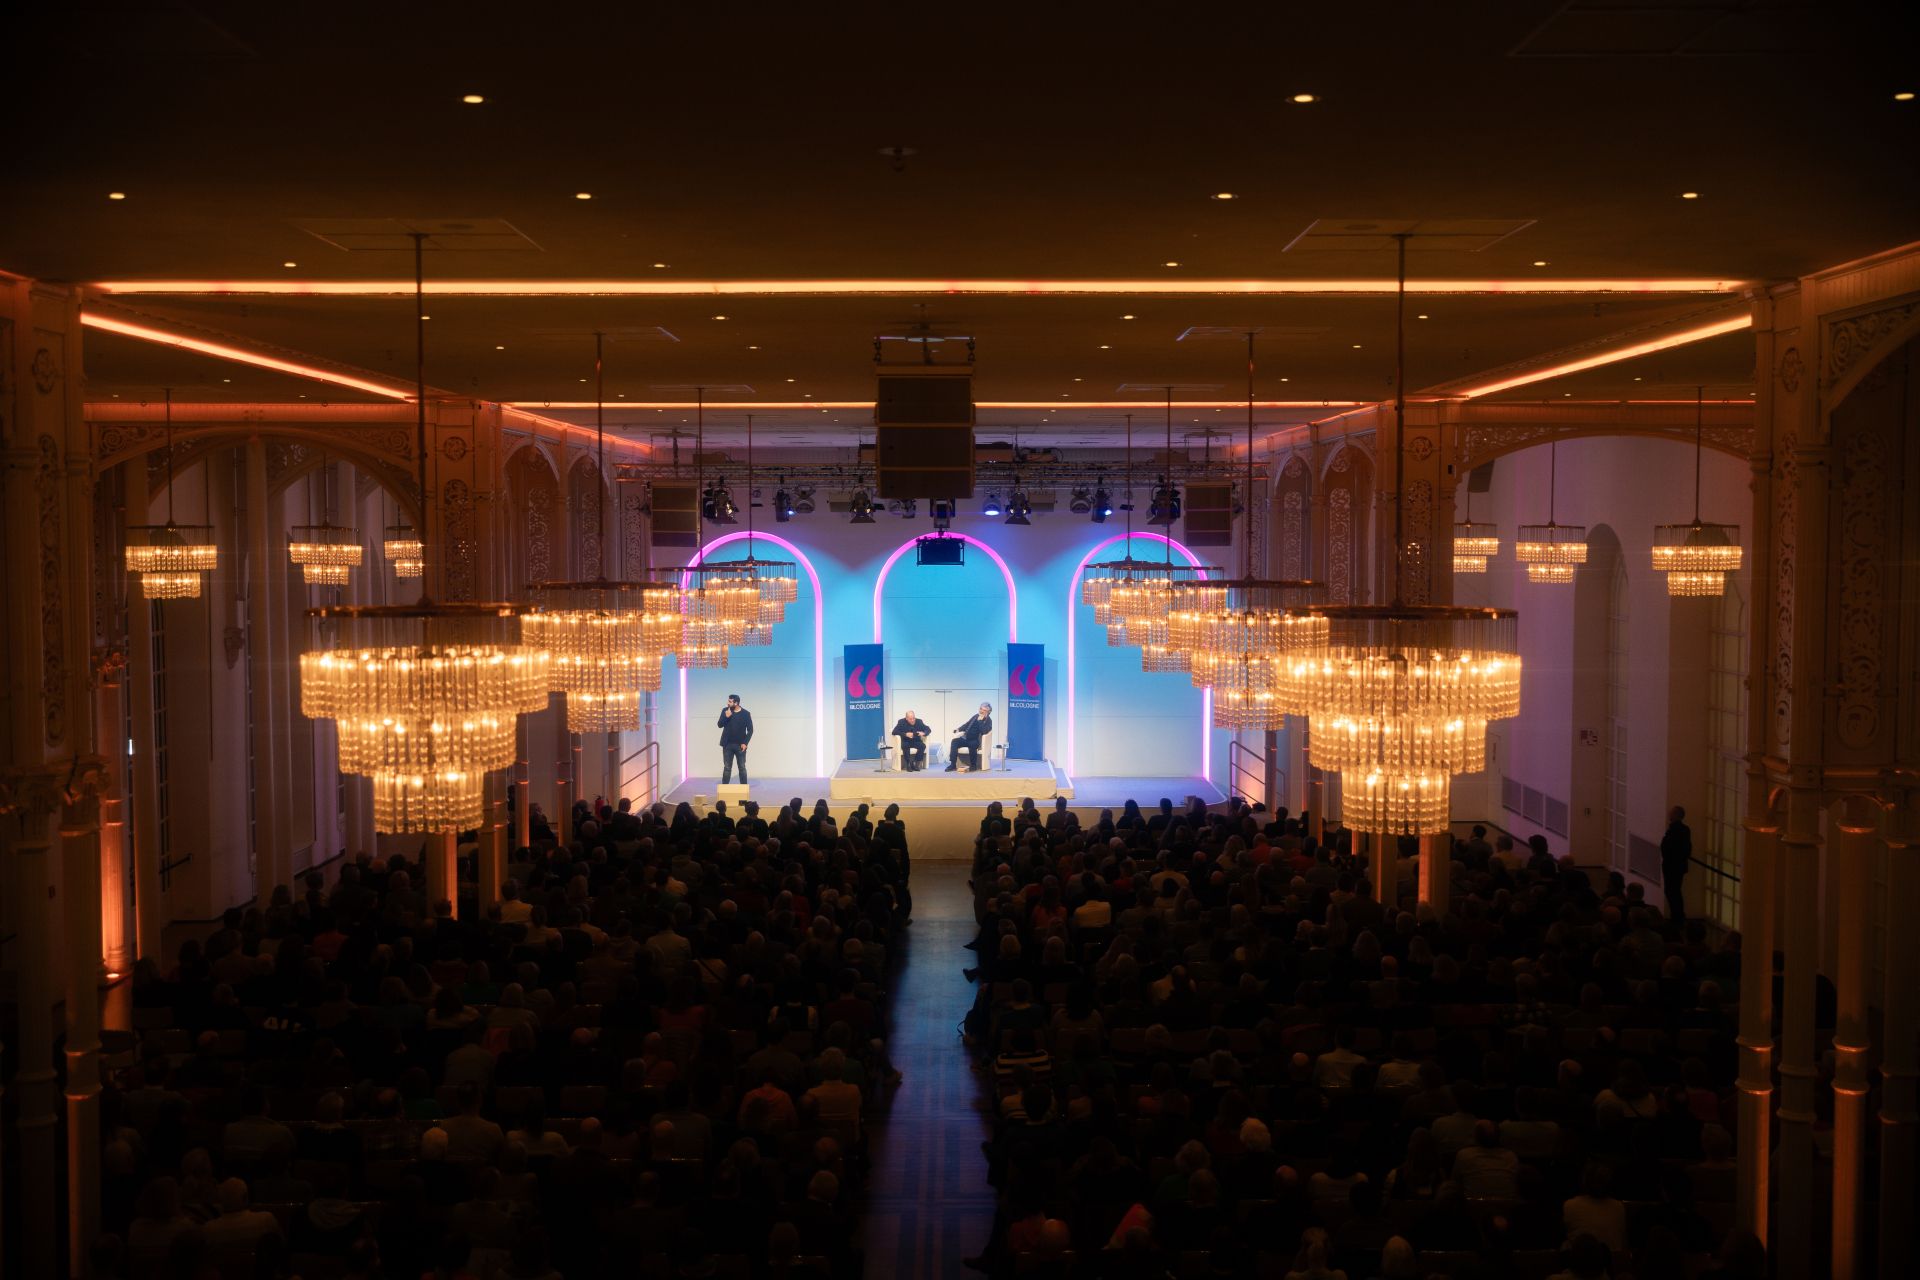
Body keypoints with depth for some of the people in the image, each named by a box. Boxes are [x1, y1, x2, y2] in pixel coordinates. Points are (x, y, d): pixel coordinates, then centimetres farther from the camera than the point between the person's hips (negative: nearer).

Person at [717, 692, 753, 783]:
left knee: (742, 767, 5)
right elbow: (719, 725, -2)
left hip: (740, 745, -1)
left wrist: (745, 743, -11)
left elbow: (750, 730, -2)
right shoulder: (725, 711, -1)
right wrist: (726, 717, -19)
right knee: (727, 767, 4)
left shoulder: (746, 713, -6)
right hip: (727, 744, 1)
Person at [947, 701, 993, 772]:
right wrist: (959, 730, 12)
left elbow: (984, 731, -21)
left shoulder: (988, 721, -4)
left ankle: (973, 765, -21)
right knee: (954, 741, -19)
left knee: (971, 745, -40)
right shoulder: (976, 716, 15)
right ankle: (953, 764, -23)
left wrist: (980, 720, -19)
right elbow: (967, 724, 26)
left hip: (976, 741, -6)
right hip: (966, 738, 6)